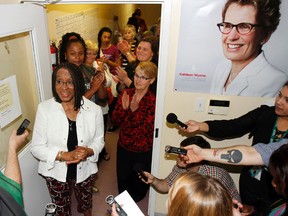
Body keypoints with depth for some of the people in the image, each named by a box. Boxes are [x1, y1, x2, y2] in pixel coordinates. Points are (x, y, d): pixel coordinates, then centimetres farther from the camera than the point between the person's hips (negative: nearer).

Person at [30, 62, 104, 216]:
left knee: (86, 203, 30)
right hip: (56, 172, -1)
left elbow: (99, 140, -4)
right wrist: (64, 155, -28)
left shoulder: (94, 109, -15)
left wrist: (89, 151, -25)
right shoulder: (44, 108, -18)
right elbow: (36, 148, -14)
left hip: (85, 170, 2)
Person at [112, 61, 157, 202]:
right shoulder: (126, 94, -6)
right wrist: (123, 108, -25)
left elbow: (149, 130, -24)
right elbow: (115, 122, -6)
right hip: (123, 147, 3)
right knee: (122, 182, 22)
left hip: (143, 152, -3)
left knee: (139, 186, 21)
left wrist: (135, 110, -33)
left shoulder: (153, 101, -19)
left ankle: (134, 203, 56)